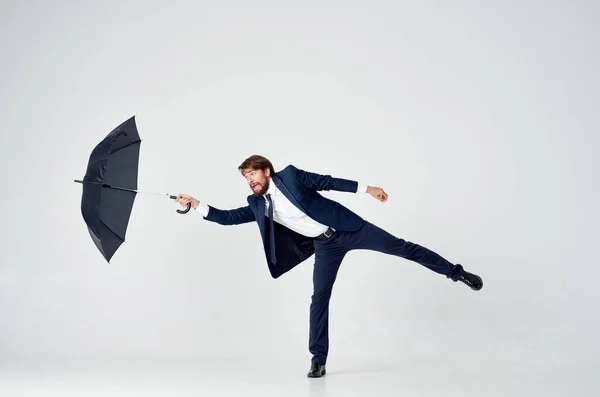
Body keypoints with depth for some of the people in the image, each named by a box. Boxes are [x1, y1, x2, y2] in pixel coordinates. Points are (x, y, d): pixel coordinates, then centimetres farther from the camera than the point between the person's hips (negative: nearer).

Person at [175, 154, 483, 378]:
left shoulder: (290, 175, -6)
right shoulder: (257, 205, 5)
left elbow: (327, 182, -3)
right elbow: (228, 217, 0)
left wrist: (365, 188, -3)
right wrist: (197, 205, -11)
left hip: (345, 227, -3)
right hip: (325, 246, 3)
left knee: (401, 247, -3)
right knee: (319, 299, -4)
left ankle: (456, 272, 11)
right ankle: (318, 360, 6)